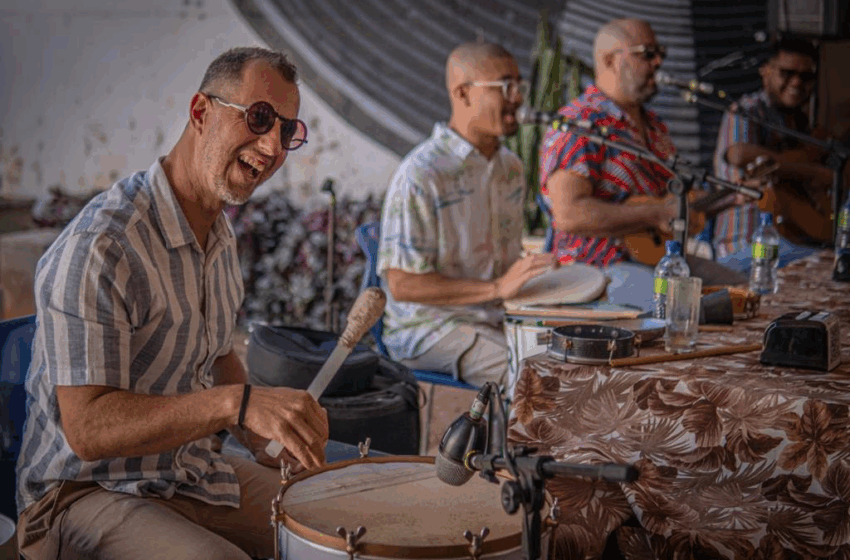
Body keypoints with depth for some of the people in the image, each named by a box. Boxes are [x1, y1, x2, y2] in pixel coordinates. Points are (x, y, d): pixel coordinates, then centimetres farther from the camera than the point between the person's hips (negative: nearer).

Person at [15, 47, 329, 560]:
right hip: (87, 494, -8)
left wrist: (271, 440, 1)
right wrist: (237, 404, -39)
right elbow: (87, 428, -28)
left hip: (196, 472, 8)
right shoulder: (99, 248, -25)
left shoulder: (222, 237, 7)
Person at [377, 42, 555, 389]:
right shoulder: (420, 176, -18)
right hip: (428, 328, -8)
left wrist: (527, 281, 1)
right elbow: (402, 285, -21)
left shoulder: (510, 167, 10)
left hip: (496, 320, 8)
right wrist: (496, 289, -24)